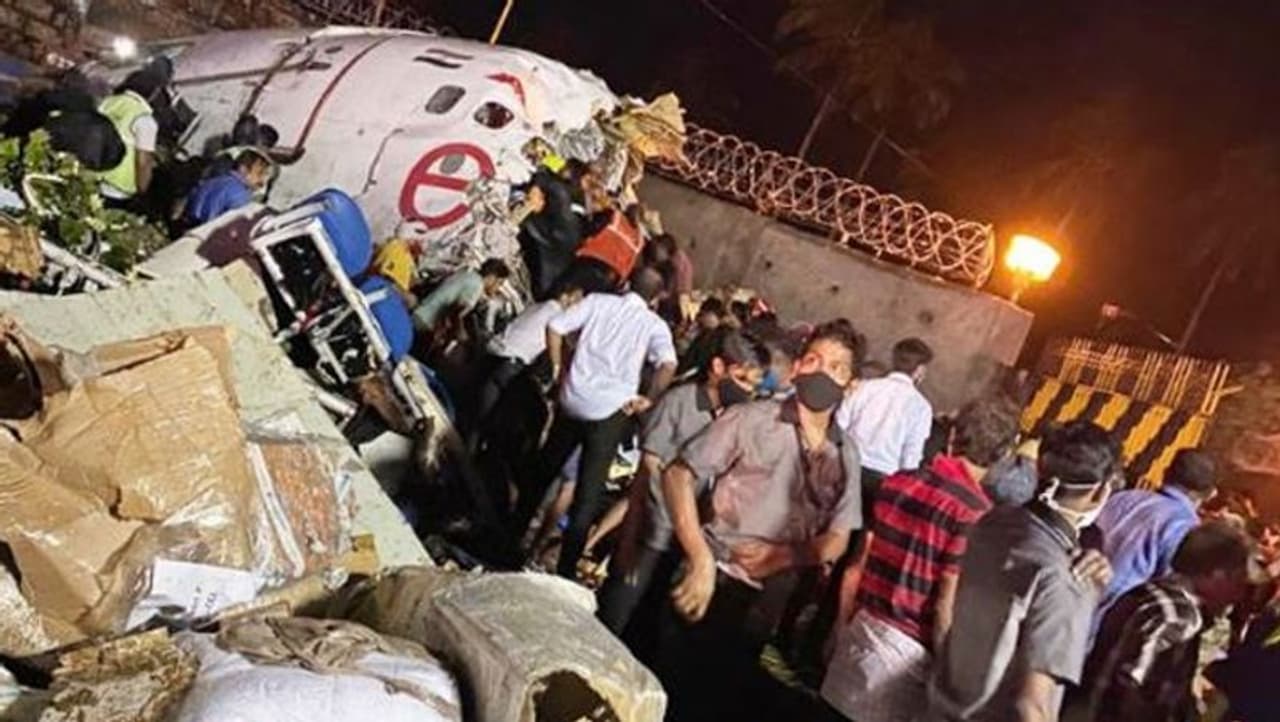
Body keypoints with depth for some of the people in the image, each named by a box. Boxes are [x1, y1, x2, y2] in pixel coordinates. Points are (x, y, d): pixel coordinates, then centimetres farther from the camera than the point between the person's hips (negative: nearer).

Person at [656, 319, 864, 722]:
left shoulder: (846, 454, 4)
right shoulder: (753, 419, -7)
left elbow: (836, 541, 6)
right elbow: (678, 475, -9)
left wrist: (782, 556, -14)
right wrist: (701, 559, -19)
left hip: (763, 606, 4)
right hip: (713, 582, -3)